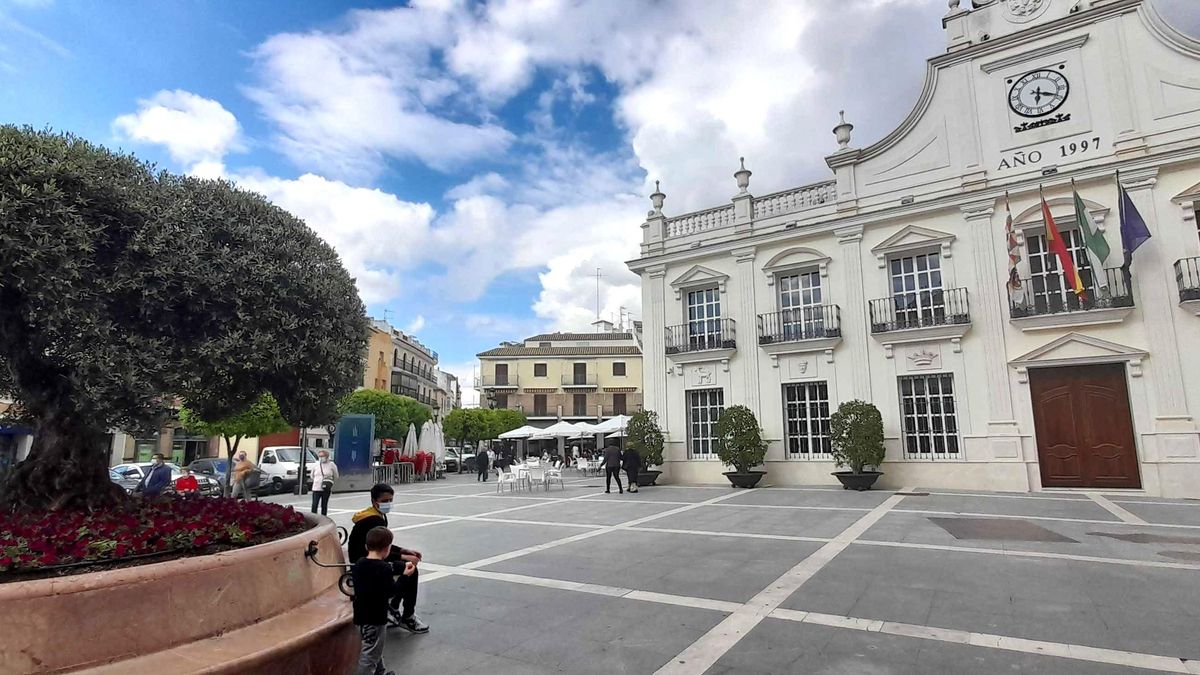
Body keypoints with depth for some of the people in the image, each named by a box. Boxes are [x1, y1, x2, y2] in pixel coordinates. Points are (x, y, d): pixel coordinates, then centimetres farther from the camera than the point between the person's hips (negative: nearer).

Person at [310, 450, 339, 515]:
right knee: (314, 505, -6)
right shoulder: (316, 465, 3)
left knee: (324, 505, 9)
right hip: (316, 488, 1)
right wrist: (316, 481, 9)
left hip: (326, 489, -1)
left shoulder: (331, 465, -2)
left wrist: (330, 482, 1)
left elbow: (336, 476, 9)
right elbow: (312, 476, 17)